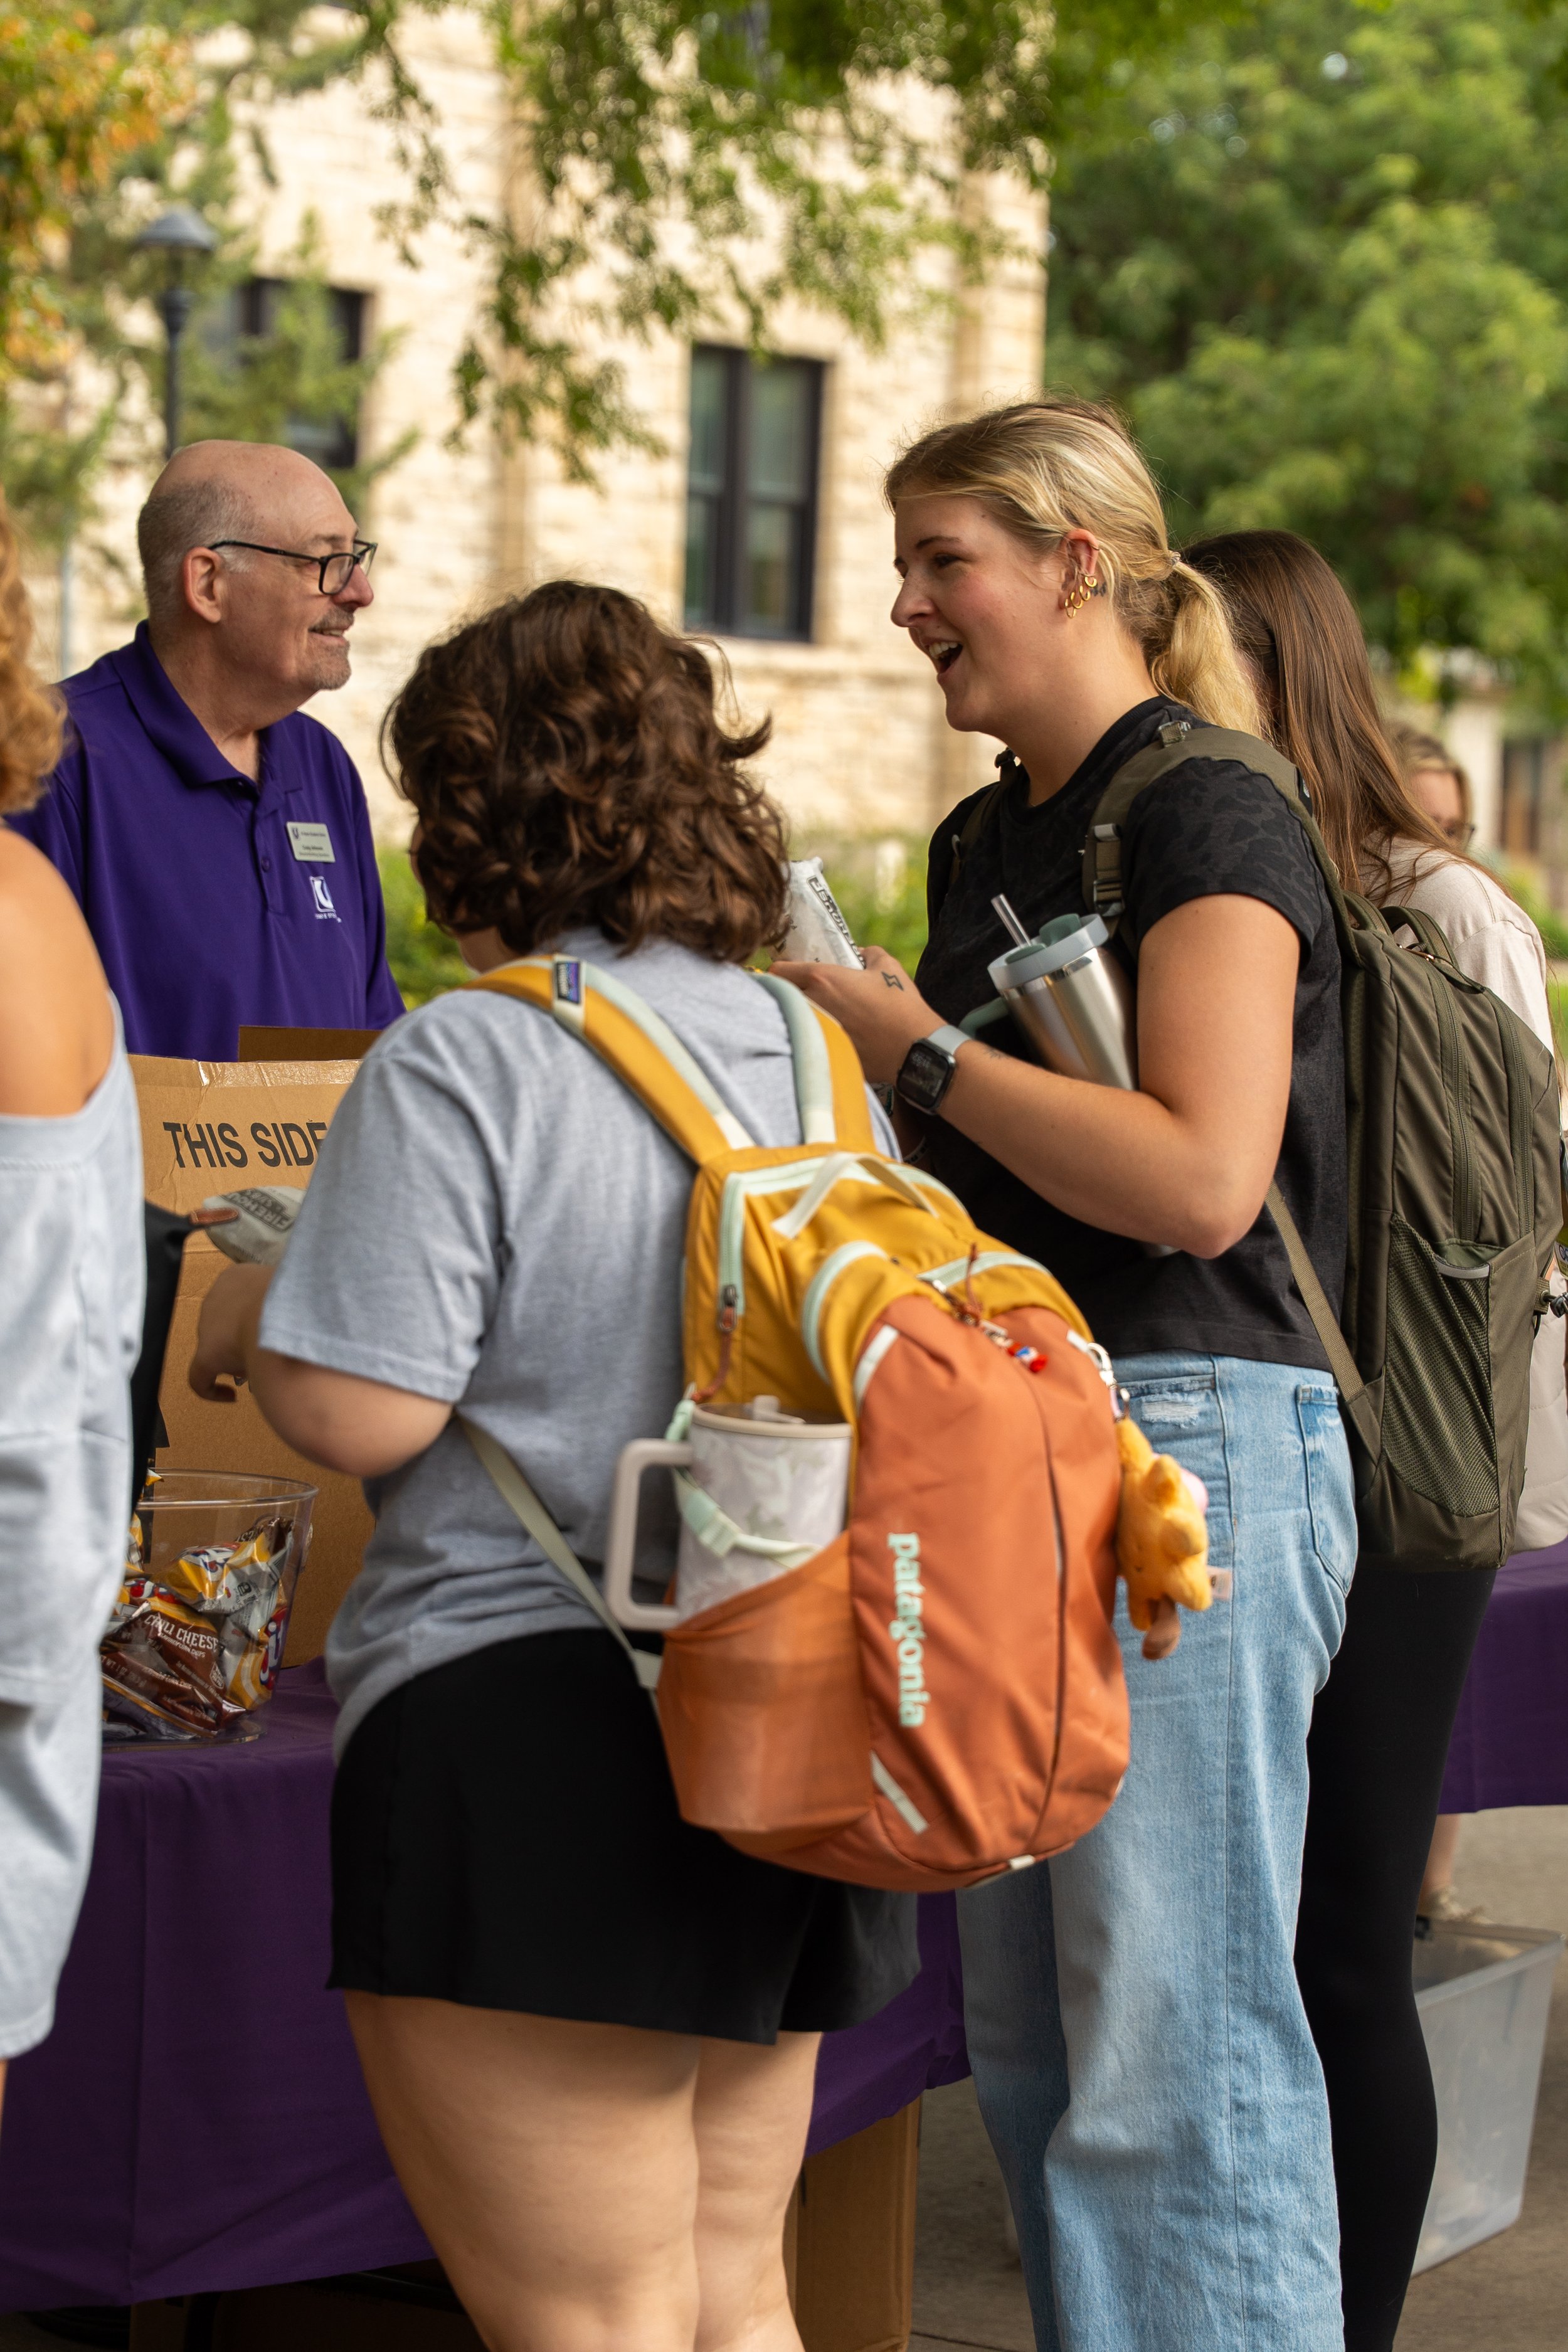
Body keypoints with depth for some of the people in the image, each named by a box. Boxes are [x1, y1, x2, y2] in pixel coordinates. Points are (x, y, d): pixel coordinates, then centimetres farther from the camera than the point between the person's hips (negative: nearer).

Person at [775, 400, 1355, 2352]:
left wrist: (907, 1039, -14)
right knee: (1029, 2046, 11)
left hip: (1189, 1445, -9)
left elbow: (1199, 1179, -21)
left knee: (1179, 2044, -6)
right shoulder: (983, 847, 17)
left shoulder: (1206, 820, -9)